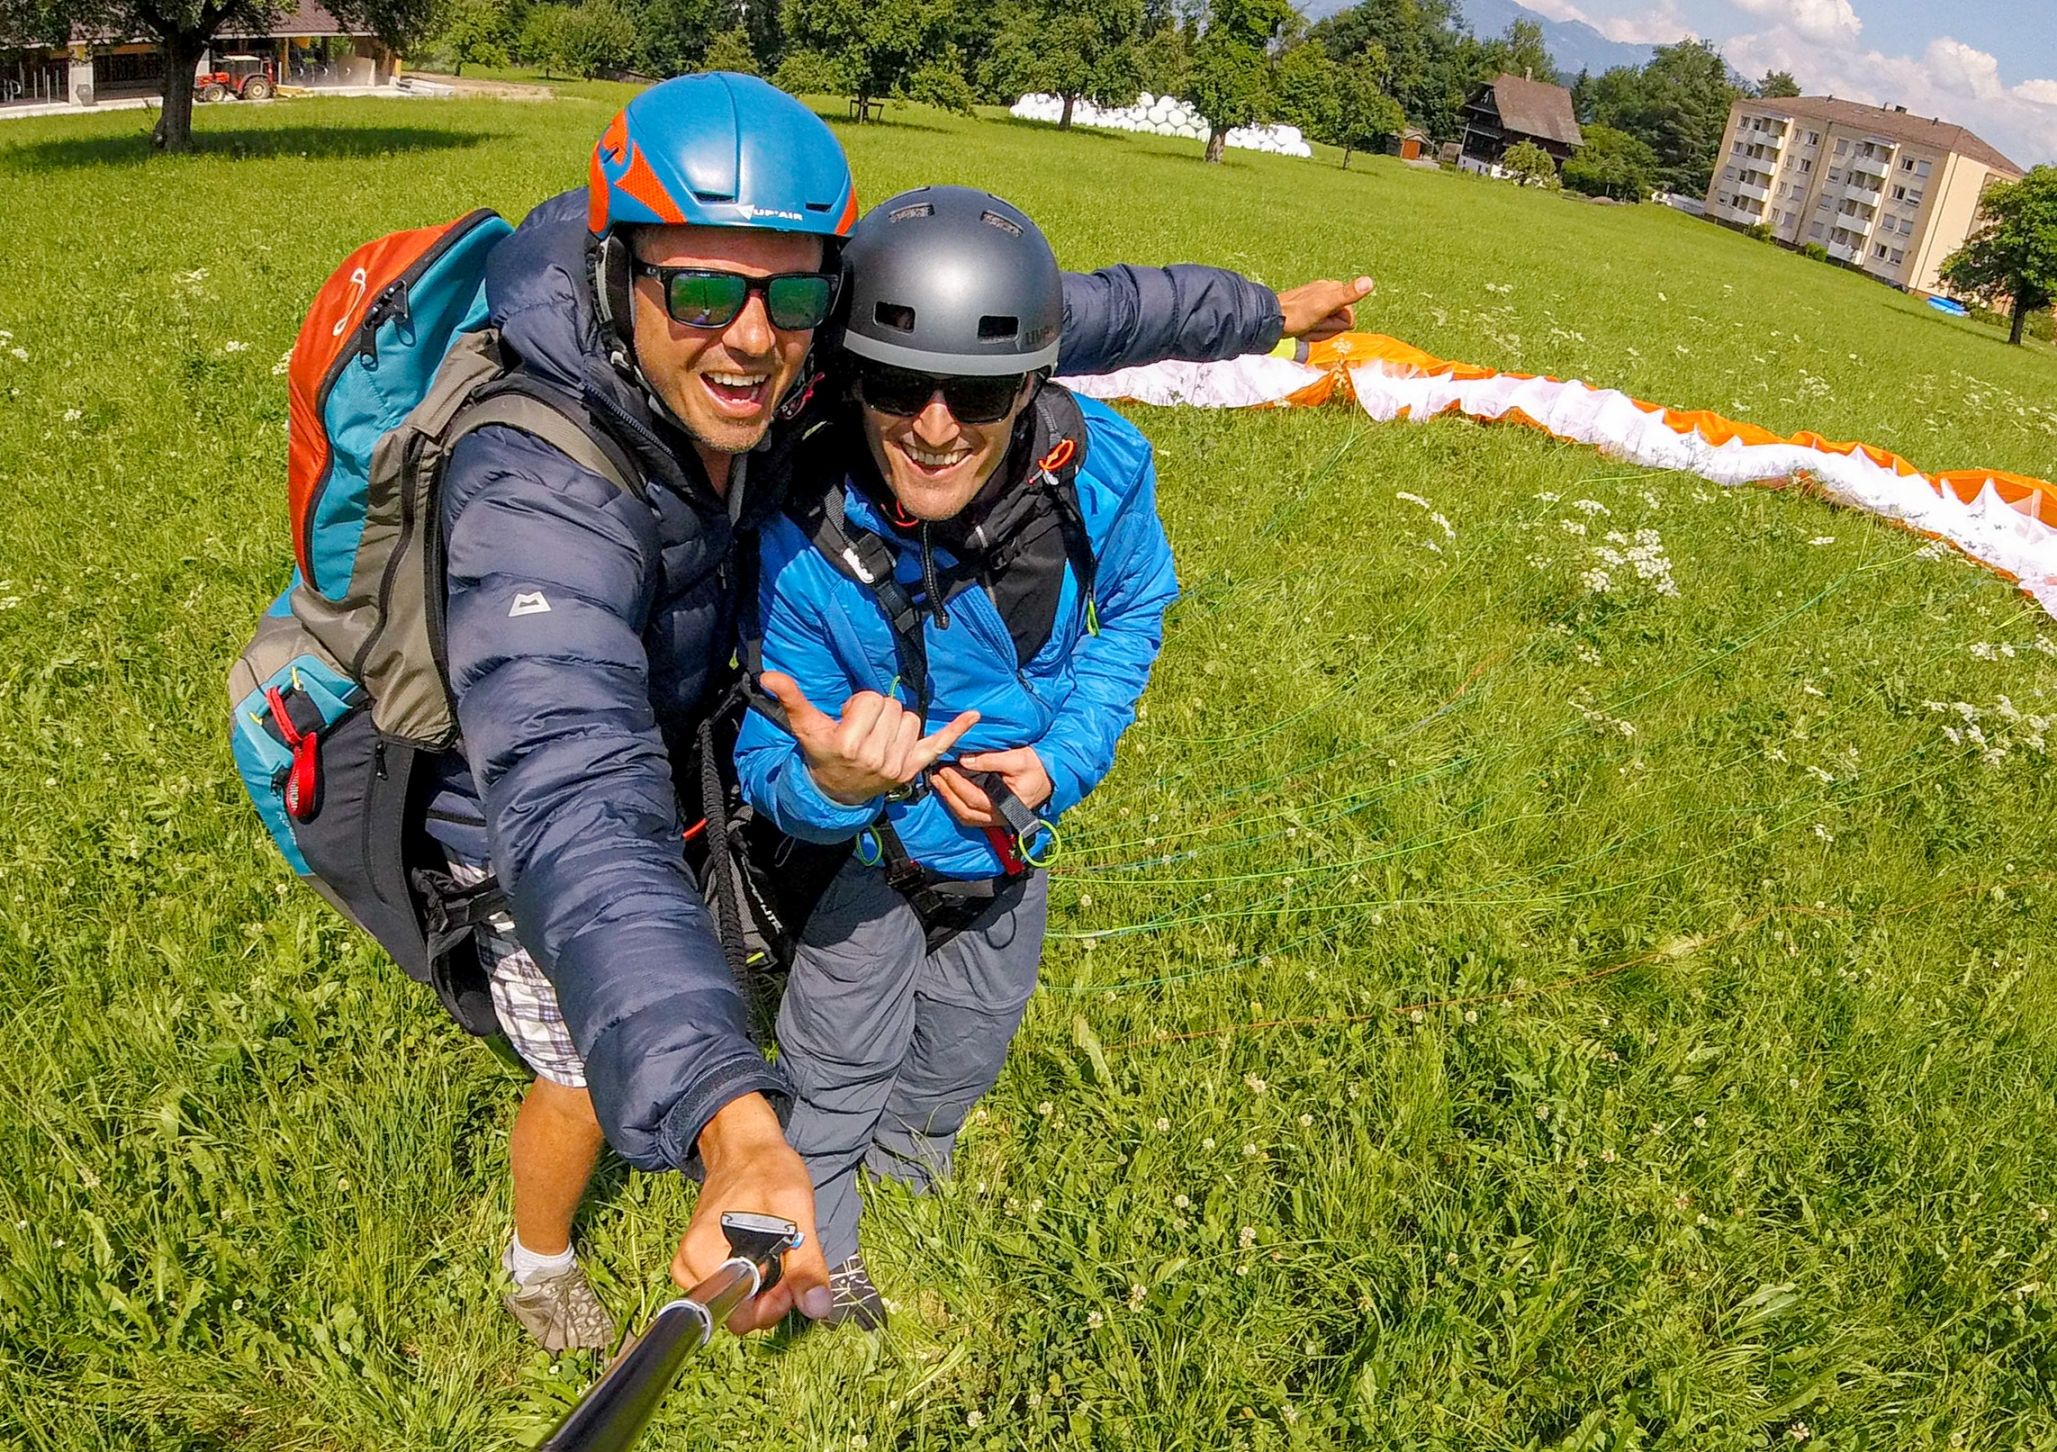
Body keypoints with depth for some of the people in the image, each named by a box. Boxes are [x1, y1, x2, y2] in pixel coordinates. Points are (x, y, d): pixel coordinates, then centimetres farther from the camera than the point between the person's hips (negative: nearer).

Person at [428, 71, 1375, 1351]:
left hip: (660, 752, 5)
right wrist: (732, 1127, -69)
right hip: (528, 799, -5)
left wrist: (1258, 312, -3)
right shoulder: (536, 490, -44)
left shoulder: (787, 364, -26)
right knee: (595, 1083, 13)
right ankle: (539, 1266, 46)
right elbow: (575, 813, -56)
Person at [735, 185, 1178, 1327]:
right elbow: (770, 767, -27)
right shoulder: (804, 538, -36)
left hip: (1016, 833, 4)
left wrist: (1065, 756, -18)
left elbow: (1133, 608, -7)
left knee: (966, 1041, 28)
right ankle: (813, 1243, 48)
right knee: (838, 1056, 15)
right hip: (866, 846, -3)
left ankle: (913, 1142, 63)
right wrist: (829, 782, -52)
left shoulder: (1100, 467, -30)